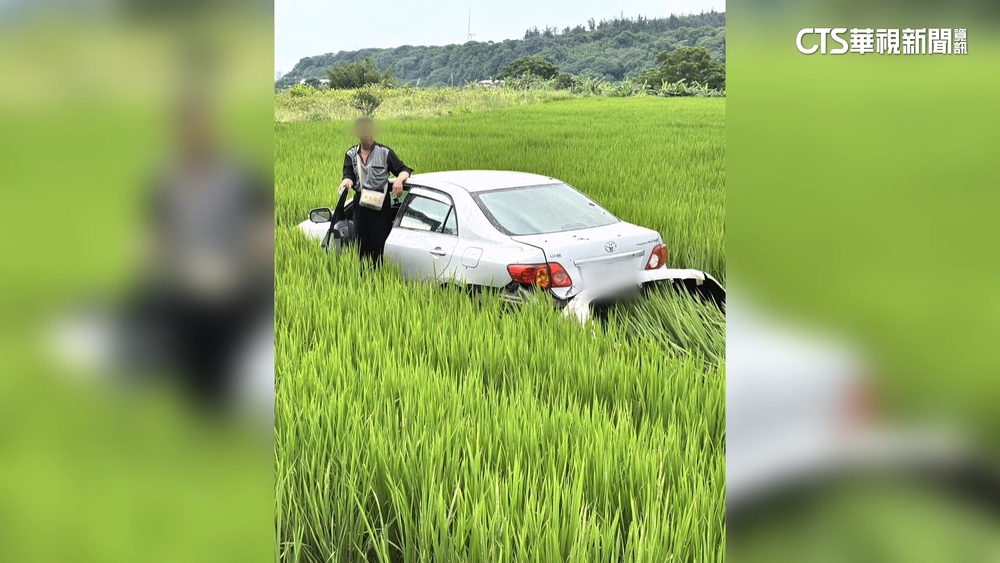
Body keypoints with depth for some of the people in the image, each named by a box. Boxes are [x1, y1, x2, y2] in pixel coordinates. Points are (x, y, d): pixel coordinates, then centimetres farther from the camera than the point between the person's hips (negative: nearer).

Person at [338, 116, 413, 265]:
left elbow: (404, 170, -3)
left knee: (379, 243, -7)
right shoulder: (351, 154, 9)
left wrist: (399, 179, -26)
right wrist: (347, 181, -28)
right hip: (360, 204, 4)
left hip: (381, 204, -3)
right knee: (362, 243, 9)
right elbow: (348, 174, -3)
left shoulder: (385, 152, 0)